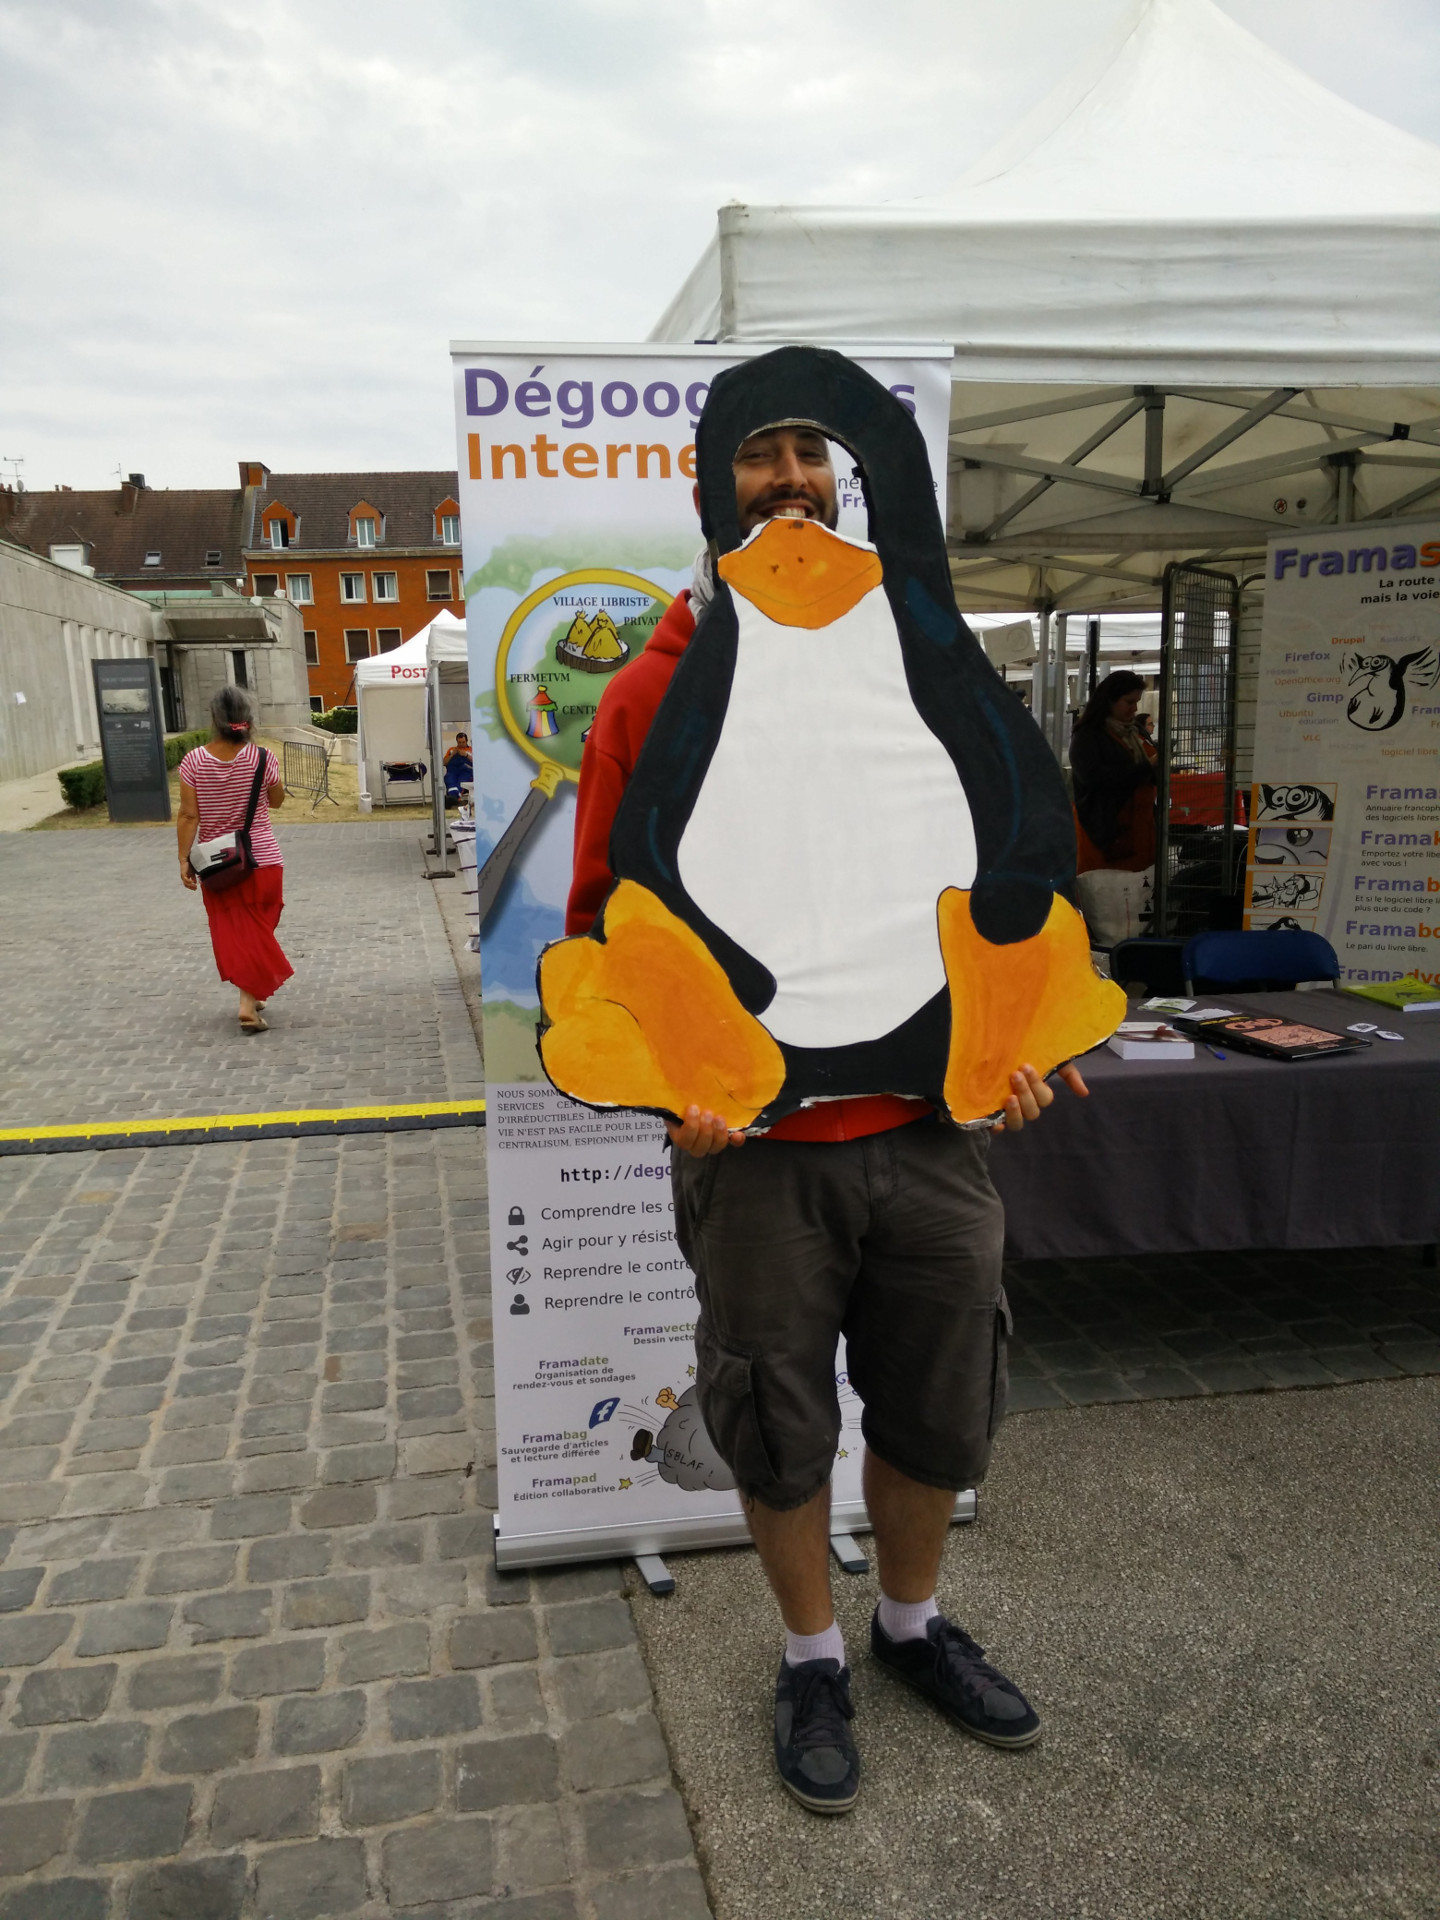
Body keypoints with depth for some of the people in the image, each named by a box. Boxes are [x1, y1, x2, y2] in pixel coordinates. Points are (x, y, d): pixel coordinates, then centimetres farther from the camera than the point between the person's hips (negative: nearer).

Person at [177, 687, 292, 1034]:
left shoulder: (194, 761, -9)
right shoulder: (262, 757, -11)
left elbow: (189, 816, -9)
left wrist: (184, 860, -2)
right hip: (262, 859, -1)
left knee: (236, 933, 10)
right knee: (258, 931, 10)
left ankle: (250, 998, 6)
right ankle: (250, 1002, 4)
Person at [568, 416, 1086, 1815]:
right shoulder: (653, 692, -4)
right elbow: (606, 918, -2)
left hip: (926, 1122, 3)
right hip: (753, 1142, -3)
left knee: (942, 1402, 17)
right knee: (778, 1423, 13)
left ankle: (914, 1625, 45)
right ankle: (813, 1659, 40)